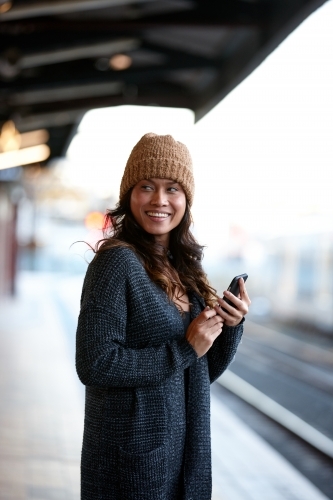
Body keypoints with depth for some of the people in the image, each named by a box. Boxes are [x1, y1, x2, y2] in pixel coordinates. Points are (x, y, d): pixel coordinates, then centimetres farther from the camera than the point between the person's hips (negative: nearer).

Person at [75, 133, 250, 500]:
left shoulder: (183, 267, 5)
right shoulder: (117, 261, -16)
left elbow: (205, 371, 9)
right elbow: (94, 364, -22)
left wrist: (231, 326, -8)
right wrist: (184, 349, -19)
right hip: (133, 452, -7)